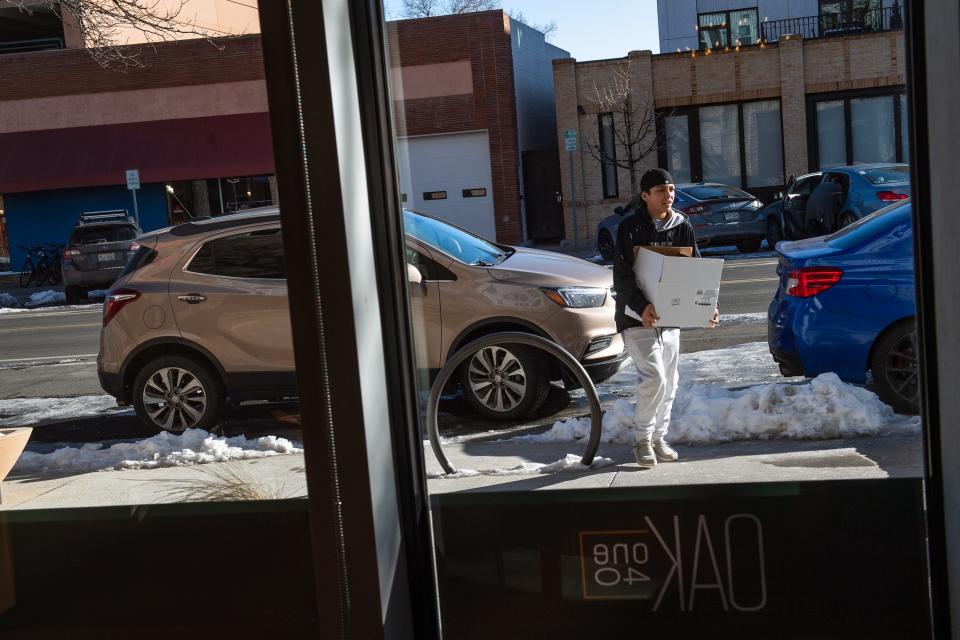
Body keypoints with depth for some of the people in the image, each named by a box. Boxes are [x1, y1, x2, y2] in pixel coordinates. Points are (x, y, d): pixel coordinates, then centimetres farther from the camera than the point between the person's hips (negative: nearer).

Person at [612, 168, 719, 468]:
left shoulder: (682, 227, 4)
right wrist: (642, 306, -33)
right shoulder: (630, 228, -10)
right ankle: (643, 439, 1)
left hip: (670, 317, 5)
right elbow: (622, 276, -17)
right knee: (654, 377, -16)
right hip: (637, 316, -5)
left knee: (669, 382, 11)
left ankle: (659, 438, 26)